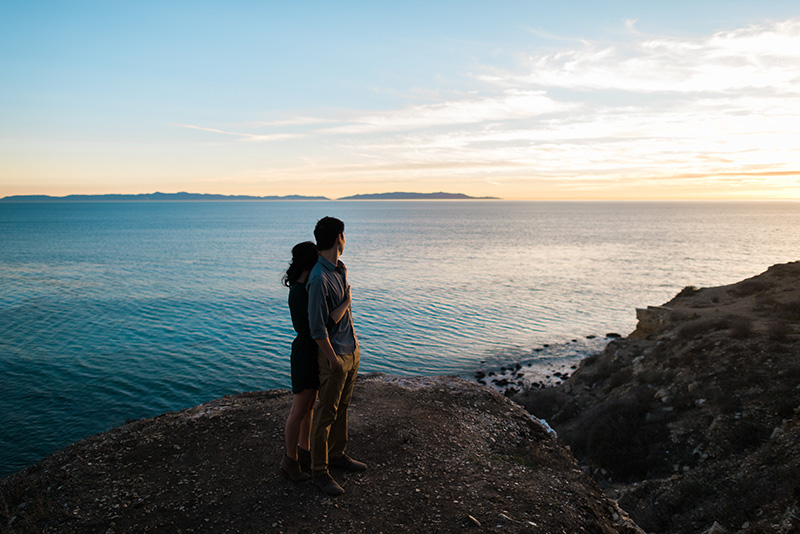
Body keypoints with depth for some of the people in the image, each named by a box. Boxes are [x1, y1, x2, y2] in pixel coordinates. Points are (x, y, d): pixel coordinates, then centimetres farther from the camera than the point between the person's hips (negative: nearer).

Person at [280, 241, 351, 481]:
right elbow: (327, 322, -33)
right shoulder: (299, 292, -26)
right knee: (299, 410, 5)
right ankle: (290, 460, 22)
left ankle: (304, 450, 36)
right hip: (305, 353, -9)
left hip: (315, 351, 9)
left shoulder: (306, 286, 5)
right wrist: (346, 302, -20)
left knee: (309, 405, 20)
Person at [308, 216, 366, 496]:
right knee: (326, 414, 3)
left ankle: (337, 454, 36)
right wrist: (334, 360, -17)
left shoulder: (340, 269, 7)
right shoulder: (319, 279, -23)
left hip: (351, 350, 9)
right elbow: (317, 327, -22)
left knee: (342, 408, 20)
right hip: (334, 354, -9)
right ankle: (319, 470, 16)